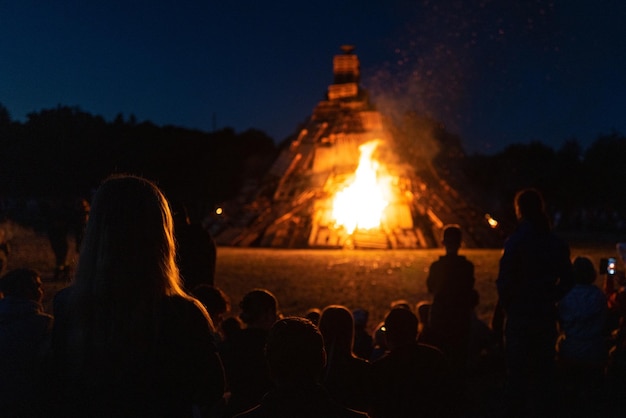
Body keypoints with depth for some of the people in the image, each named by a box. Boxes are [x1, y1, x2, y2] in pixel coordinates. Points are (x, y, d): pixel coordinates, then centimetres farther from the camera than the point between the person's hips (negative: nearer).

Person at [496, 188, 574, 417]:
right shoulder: (557, 243, 1)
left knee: (517, 366, 5)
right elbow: (567, 280, 6)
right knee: (543, 366, 13)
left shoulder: (516, 241, -14)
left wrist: (504, 303, 1)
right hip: (546, 314, 4)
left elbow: (505, 280, -15)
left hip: (519, 314, -4)